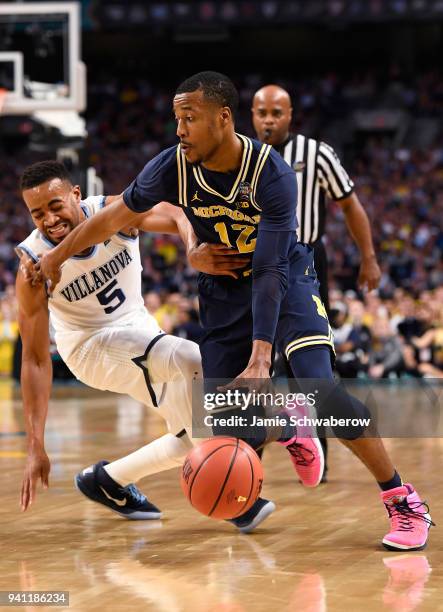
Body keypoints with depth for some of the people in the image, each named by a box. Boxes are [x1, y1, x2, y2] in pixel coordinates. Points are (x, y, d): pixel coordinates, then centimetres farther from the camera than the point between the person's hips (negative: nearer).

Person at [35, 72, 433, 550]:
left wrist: (259, 360, -39)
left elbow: (269, 272, -32)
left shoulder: (272, 174, -29)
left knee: (321, 391, -25)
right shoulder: (173, 168, -19)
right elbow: (113, 218, -1)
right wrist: (56, 257, 9)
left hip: (286, 279, -4)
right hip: (223, 291, 4)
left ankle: (403, 502, -13)